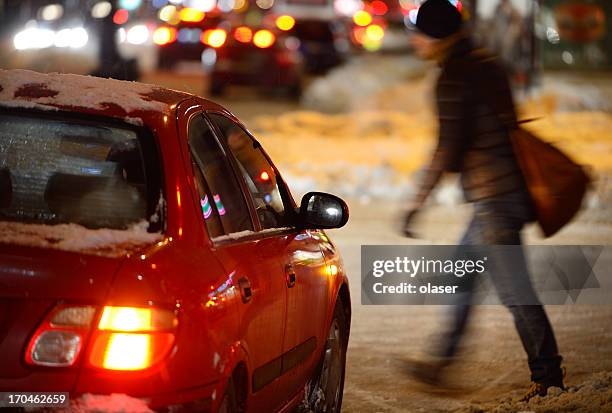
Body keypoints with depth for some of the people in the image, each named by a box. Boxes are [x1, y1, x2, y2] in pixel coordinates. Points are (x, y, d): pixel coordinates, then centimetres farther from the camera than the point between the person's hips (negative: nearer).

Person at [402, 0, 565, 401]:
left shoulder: (454, 78, -14)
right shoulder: (488, 64, 13)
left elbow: (448, 146, -19)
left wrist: (418, 202, -14)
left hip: (494, 199, -10)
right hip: (510, 189, 10)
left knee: (515, 291, -2)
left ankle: (548, 374, 4)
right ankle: (440, 362, 25)